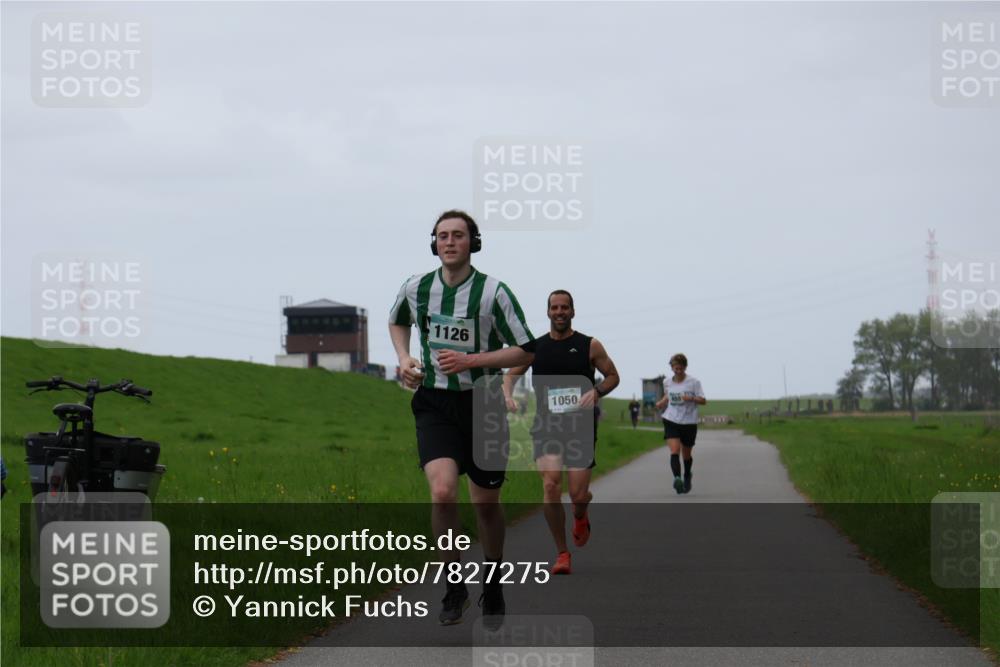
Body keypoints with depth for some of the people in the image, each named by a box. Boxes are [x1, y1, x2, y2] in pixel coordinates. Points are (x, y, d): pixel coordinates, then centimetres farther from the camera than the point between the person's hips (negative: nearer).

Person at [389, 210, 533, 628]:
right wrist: (404, 359, 7)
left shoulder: (493, 292, -10)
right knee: (442, 491, -20)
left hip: (483, 403, -1)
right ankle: (454, 585, -3)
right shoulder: (416, 289, 1)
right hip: (435, 404, 1)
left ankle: (493, 583, 33)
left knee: (486, 503, 9)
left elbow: (524, 350, -8)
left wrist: (470, 361, -19)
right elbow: (397, 321, 25)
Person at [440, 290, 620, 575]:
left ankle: (580, 516, 35)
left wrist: (596, 392, -9)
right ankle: (562, 554, -4)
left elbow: (613, 376, 11)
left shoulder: (590, 346, 3)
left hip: (580, 426, -1)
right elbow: (510, 373, 17)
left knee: (578, 495, -7)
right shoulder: (536, 347, 7)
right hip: (546, 425, 1)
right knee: (551, 486, -18)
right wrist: (508, 394, -5)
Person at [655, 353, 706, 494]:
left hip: (689, 423, -1)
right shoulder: (667, 382, 4)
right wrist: (661, 402, 4)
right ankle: (677, 478, -31)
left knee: (687, 454, 14)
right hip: (671, 421, 1)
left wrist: (691, 398, -25)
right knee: (674, 451, -20)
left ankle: (687, 476, 41)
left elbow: (703, 400, -6)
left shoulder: (693, 382, -7)